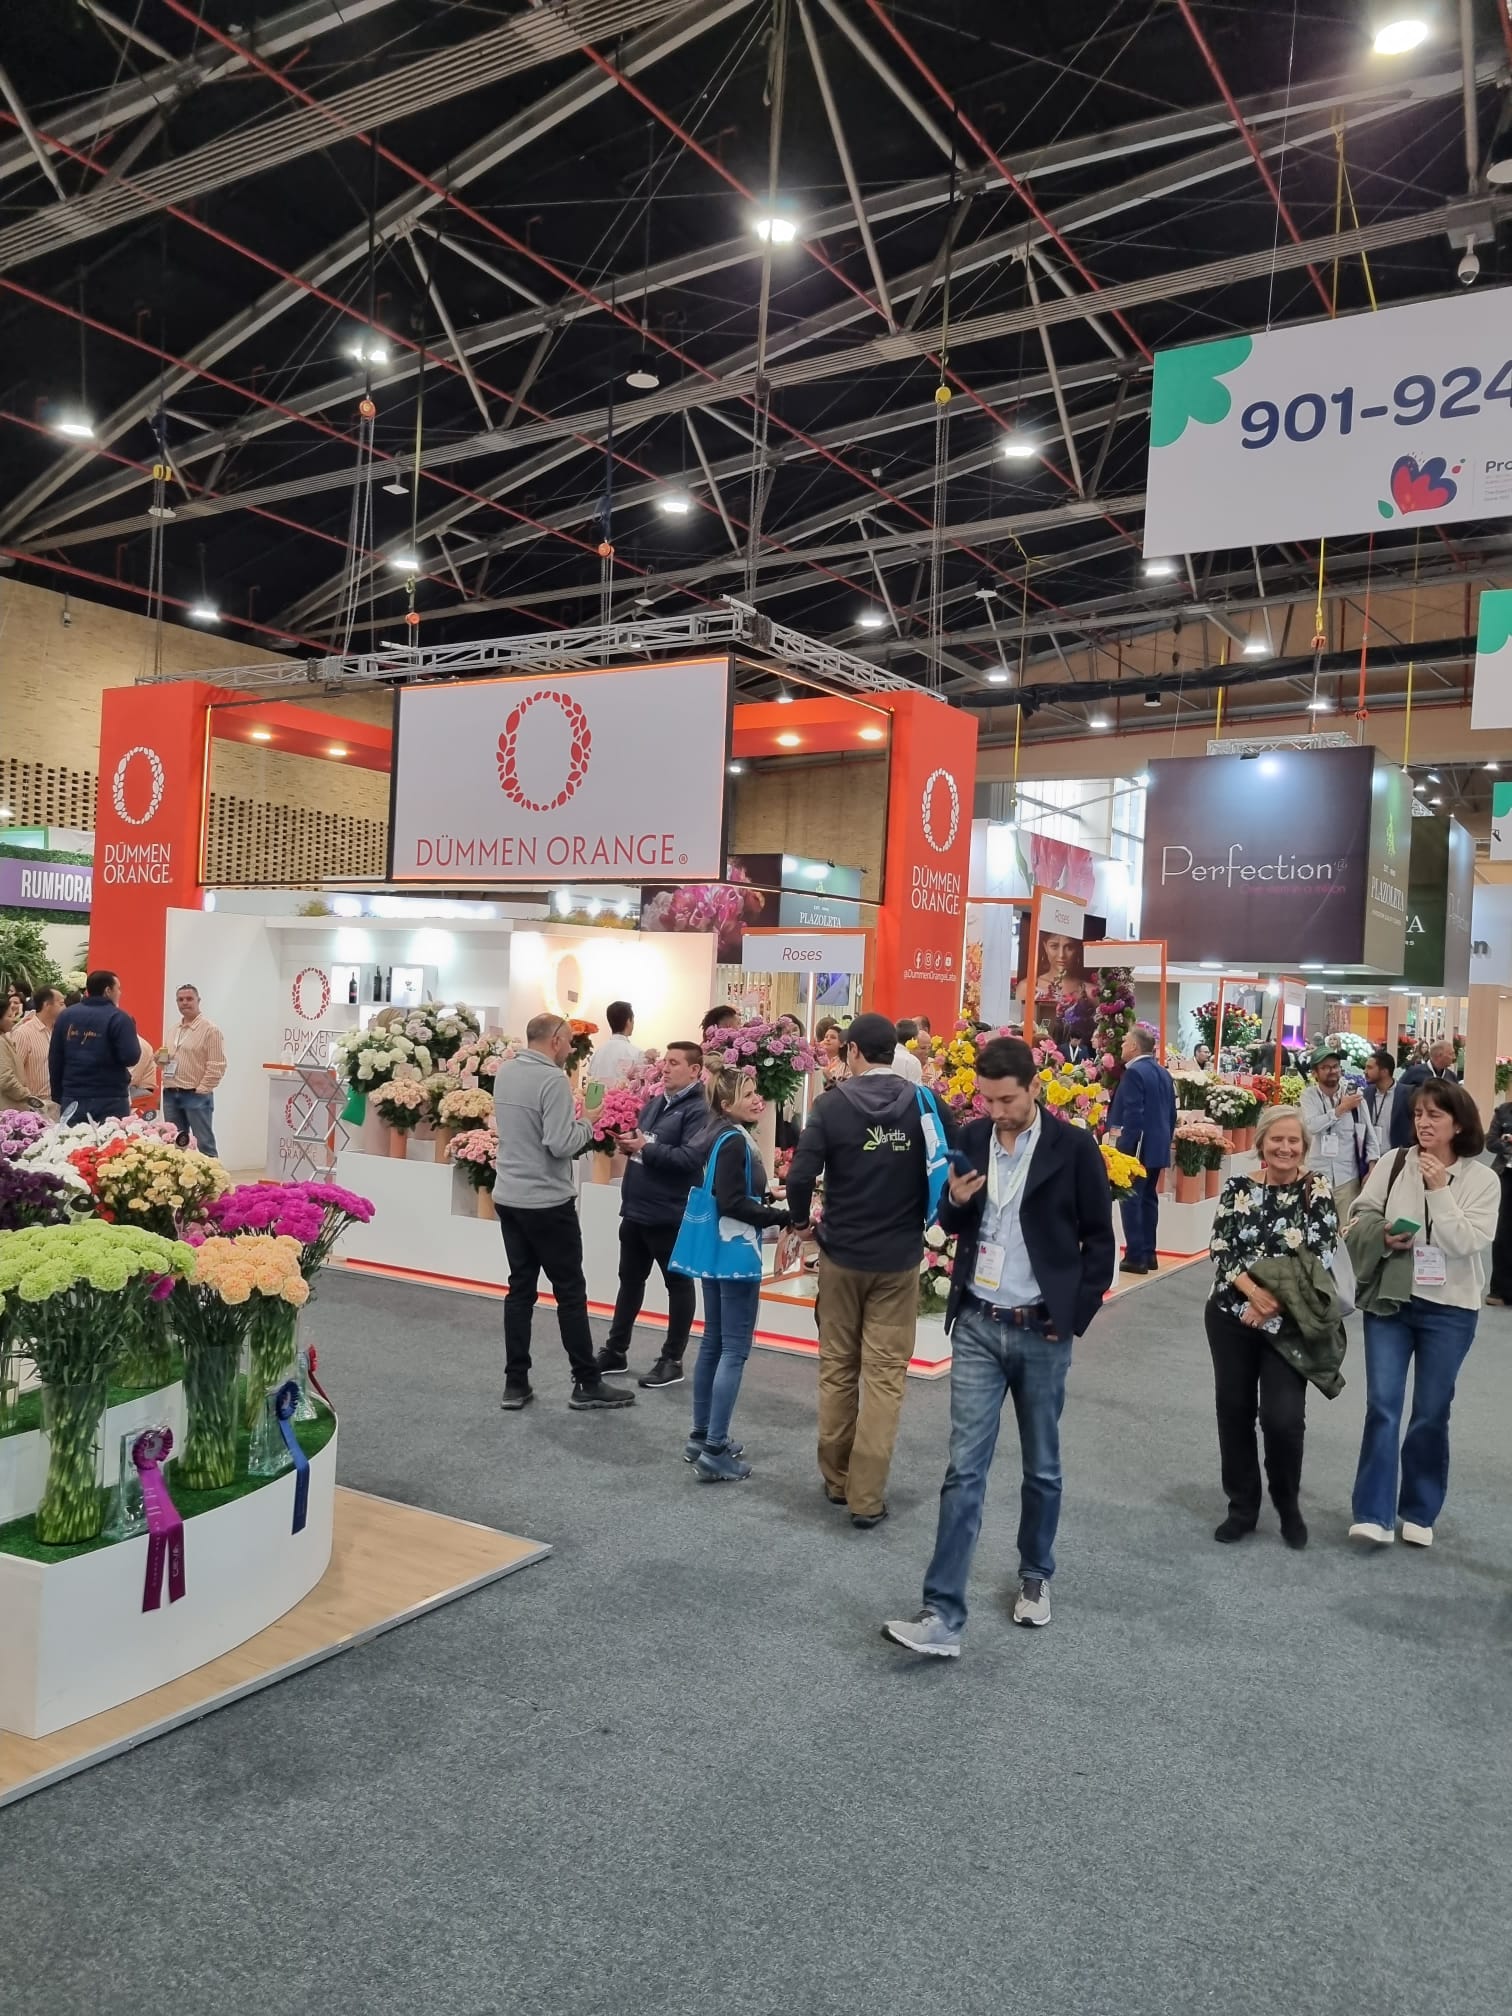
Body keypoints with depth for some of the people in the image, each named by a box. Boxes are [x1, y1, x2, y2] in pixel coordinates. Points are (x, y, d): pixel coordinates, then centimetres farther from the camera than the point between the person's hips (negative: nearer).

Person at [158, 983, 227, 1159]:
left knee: (204, 1144, -3)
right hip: (170, 1094, 7)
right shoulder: (173, 1031, 15)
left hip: (197, 1095, -7)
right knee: (175, 1143, 10)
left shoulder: (210, 1029, -8)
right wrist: (160, 1059, 4)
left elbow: (217, 1065, -13)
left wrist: (201, 1090, -15)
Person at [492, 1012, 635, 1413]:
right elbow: (561, 1145, -23)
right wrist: (586, 1125, -5)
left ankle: (516, 1384, 13)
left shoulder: (505, 1072, 7)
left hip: (508, 1197, 8)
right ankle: (587, 1384, 10)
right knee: (570, 1292, 2)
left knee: (520, 1289, 11)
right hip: (547, 1202, -8)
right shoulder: (552, 1079, -18)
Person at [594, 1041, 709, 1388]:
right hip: (636, 1209, 9)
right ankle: (615, 1350, 29)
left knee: (678, 1284, 7)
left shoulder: (699, 1110, -15)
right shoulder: (653, 1103, 12)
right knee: (630, 1280, 18)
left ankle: (672, 1360, 16)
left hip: (670, 1214, -9)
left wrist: (645, 1148, -21)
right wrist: (628, 1141, -1)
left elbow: (691, 1158, -27)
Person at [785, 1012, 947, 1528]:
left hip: (841, 1254, 0)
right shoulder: (922, 1103, -5)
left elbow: (801, 1176, -15)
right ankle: (866, 1495, 5)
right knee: (884, 1374, 4)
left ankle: (837, 1479, 25)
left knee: (837, 1369, 14)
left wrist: (801, 1219, 4)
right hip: (899, 1258, 0)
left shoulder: (833, 1103, -9)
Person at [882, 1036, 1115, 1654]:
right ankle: (942, 1614, -3)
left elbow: (1100, 1240, -1)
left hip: (1041, 1331, -2)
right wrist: (955, 1202, -10)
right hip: (977, 1326, 2)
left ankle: (1035, 1576, 35)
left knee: (1042, 1468, 14)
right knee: (965, 1468, -2)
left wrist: (1072, 1317, -6)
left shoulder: (1074, 1147, -7)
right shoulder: (972, 1138, 3)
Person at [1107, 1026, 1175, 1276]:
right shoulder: (1163, 1072, 12)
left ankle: (1136, 1257, -5)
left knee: (1131, 1200, -5)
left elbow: (1133, 1114, -21)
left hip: (1138, 1146, -9)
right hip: (1157, 1146, 9)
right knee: (1148, 1198, 14)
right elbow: (1171, 1112, 16)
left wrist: (1125, 1147, -19)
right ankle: (1149, 1254, 18)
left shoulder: (1134, 1072, -15)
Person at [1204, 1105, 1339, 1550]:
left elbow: (1320, 1257, -10)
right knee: (1233, 1410, 8)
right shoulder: (1238, 1188, 0)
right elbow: (1219, 1249, -5)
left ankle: (1289, 1506, 19)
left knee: (1283, 1418, -8)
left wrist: (1273, 1303, -17)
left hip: (1288, 1321, -2)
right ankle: (1242, 1507, 25)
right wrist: (1253, 1292, -19)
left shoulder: (1318, 1192, -5)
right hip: (1231, 1315, 2)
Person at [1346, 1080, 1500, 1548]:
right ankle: (1375, 1513, 1)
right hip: (1388, 1300, 1)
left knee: (1431, 1413, 9)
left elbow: (1466, 1242, -16)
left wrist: (1439, 1189, -21)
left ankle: (1419, 1511, 26)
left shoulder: (1482, 1179, -6)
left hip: (1449, 1309, -1)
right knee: (1382, 1404, -4)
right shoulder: (1393, 1163, -3)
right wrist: (1383, 1237, -18)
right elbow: (1361, 1217, 2)